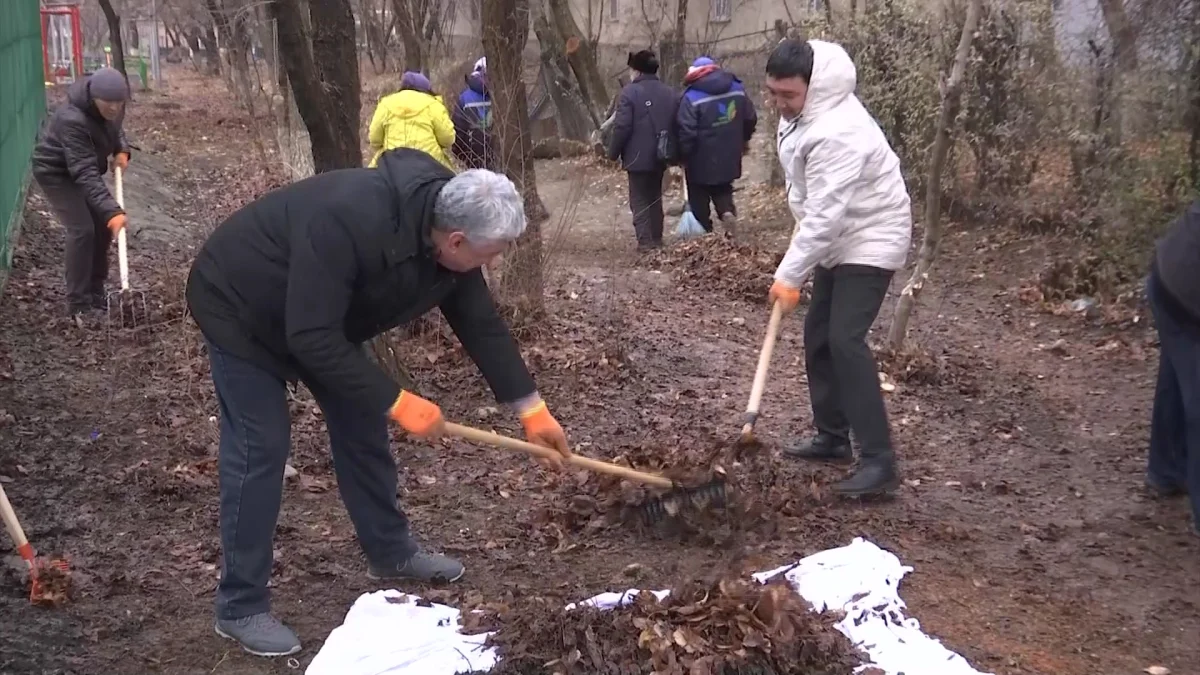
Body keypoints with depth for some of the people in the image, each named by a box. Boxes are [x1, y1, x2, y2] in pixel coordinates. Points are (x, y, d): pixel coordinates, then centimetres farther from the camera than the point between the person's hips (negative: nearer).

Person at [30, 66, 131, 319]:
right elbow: (85, 174, -44)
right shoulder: (72, 120, -40)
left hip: (85, 166, 8)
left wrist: (122, 150, -12)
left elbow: (115, 128, 10)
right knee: (82, 230, -16)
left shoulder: (109, 107, -16)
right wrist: (112, 210, -51)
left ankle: (96, 292, 20)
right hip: (56, 172, -8)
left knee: (102, 226, 6)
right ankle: (78, 304, -8)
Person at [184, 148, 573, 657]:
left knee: (361, 425, 11)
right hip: (239, 308, -8)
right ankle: (241, 608, 1)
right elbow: (312, 339, -39)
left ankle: (390, 552, 30)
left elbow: (481, 324, -3)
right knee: (260, 447, -10)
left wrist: (531, 409, 0)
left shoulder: (445, 238, -16)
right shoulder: (349, 222, -42)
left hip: (319, 319, 8)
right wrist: (398, 402, -33)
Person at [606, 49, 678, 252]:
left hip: (638, 156, -6)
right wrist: (674, 152, 19)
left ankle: (645, 241, -7)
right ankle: (657, 238, 20)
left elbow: (622, 127, -17)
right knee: (654, 197, 18)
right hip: (660, 156, 6)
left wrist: (613, 152, -5)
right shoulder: (670, 93, 9)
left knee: (639, 199, 0)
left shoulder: (630, 92, -12)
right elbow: (677, 125, 11)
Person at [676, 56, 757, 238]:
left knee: (699, 199, 9)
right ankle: (728, 211, -7)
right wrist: (743, 140, 27)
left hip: (702, 161, -5)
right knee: (722, 190, 21)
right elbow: (751, 118, 11)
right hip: (728, 157, 5)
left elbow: (686, 132, -20)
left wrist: (683, 157, -8)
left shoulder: (692, 97, -16)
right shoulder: (737, 88, 3)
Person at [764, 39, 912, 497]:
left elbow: (825, 214, -32)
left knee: (845, 340, -19)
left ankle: (879, 461, -16)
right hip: (838, 239, 10)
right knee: (818, 335, 12)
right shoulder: (802, 112, 1)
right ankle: (833, 438, 25)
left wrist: (789, 275, -29)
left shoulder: (837, 131, -30)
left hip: (871, 238, -10)